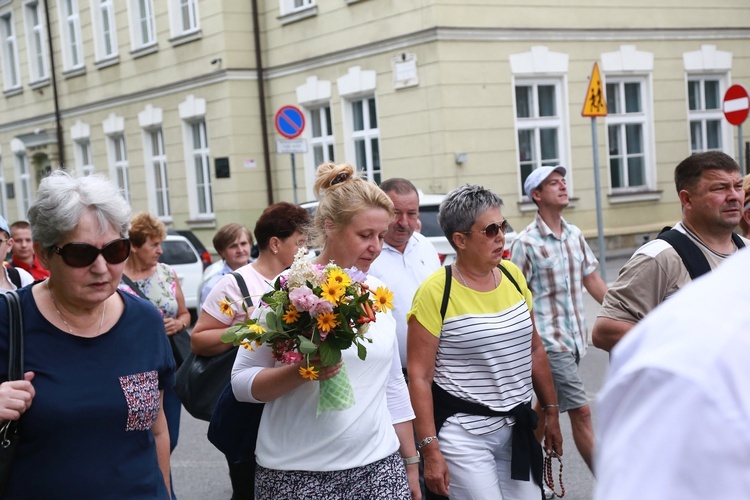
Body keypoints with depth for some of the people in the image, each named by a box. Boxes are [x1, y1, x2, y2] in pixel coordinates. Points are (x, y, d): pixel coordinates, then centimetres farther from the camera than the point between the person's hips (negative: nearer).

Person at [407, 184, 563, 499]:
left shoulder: (512, 275, 4)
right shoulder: (436, 292, -13)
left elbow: (535, 349, 14)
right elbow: (419, 376, -12)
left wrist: (551, 411, 15)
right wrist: (430, 450, -15)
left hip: (518, 427, 6)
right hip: (462, 434, -5)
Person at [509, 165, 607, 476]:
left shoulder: (575, 235, 9)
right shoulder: (526, 243, -10)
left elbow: (592, 281, 14)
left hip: (574, 339, 6)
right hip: (549, 341, -6)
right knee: (580, 411, -5)